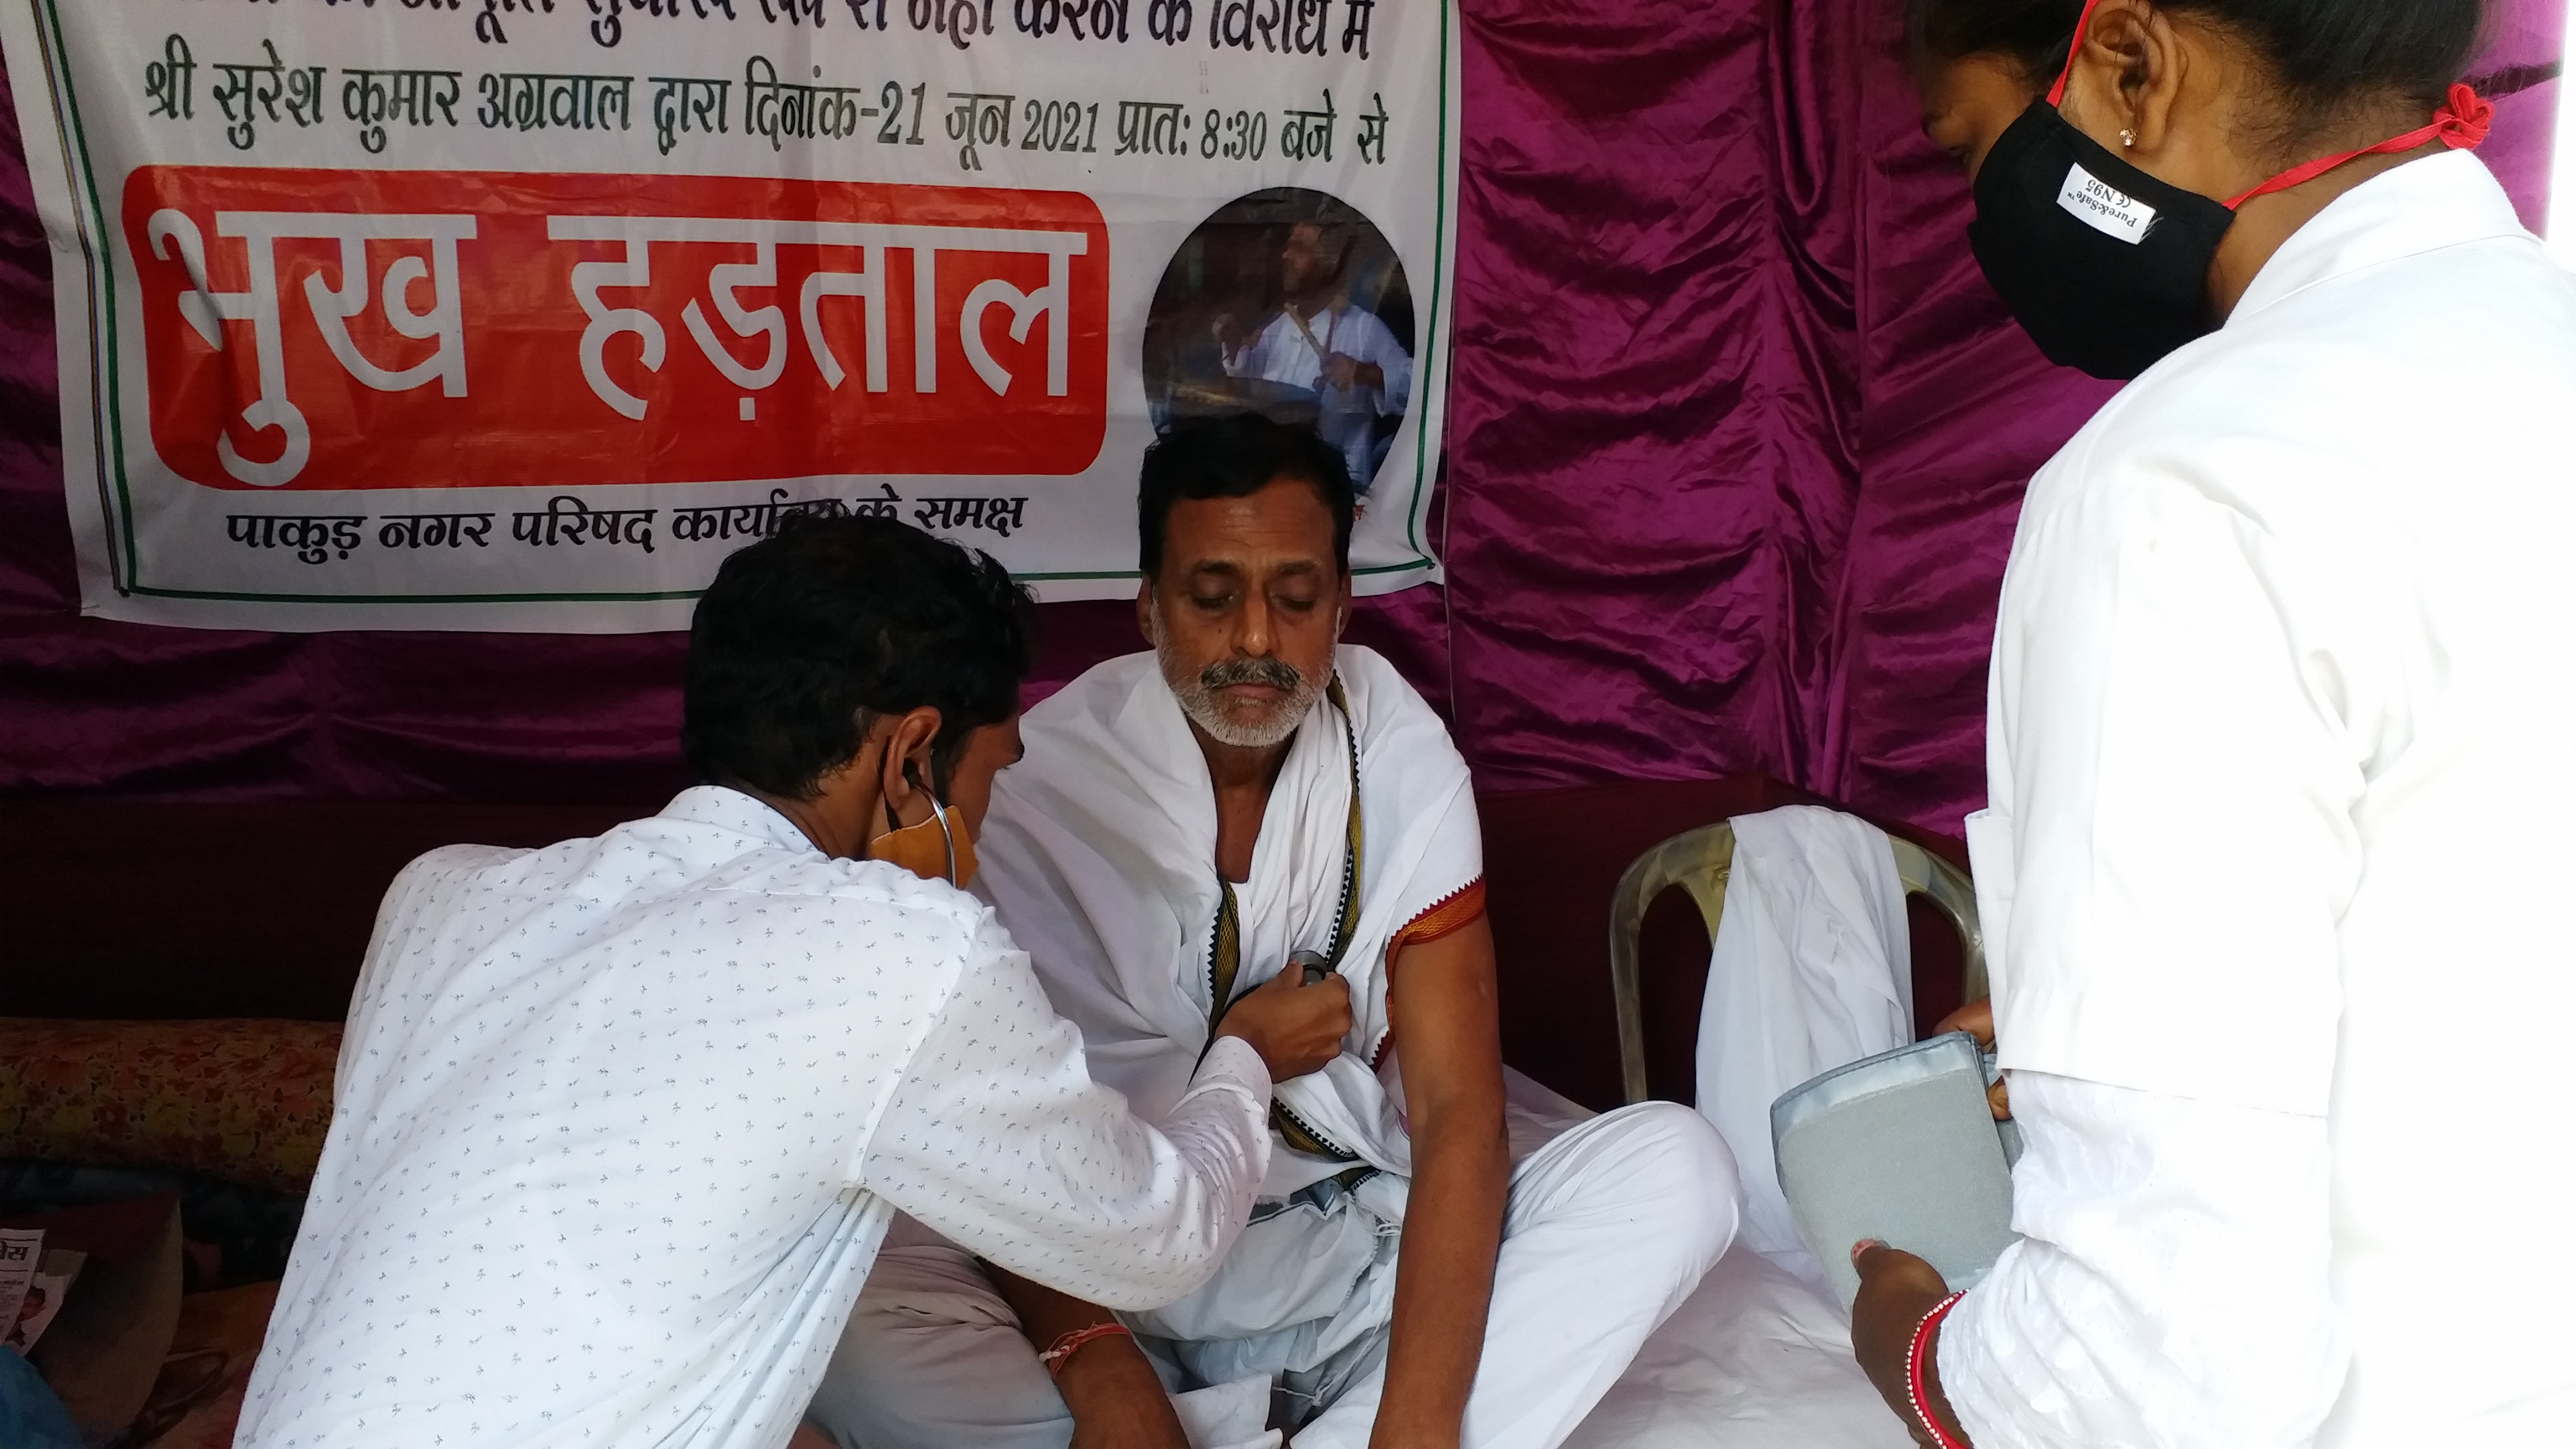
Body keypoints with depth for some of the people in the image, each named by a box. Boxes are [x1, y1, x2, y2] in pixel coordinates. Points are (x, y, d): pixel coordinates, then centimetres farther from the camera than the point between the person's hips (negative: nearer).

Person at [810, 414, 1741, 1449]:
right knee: (857, 1335, -30)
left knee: (1678, 1169, -21)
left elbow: (1459, 1109, -14)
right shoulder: (1043, 780, -11)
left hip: (1366, 1244, 2)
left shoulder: (1403, 754, -7)